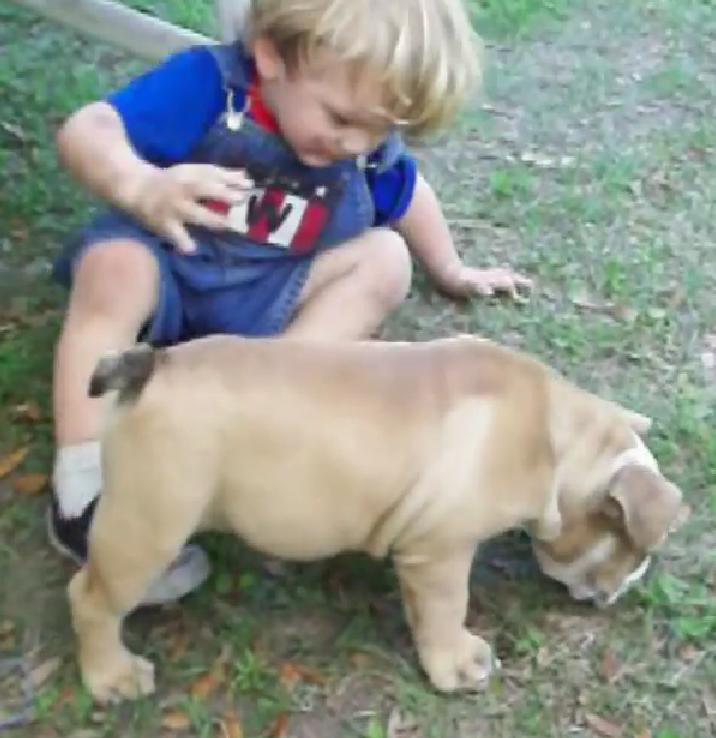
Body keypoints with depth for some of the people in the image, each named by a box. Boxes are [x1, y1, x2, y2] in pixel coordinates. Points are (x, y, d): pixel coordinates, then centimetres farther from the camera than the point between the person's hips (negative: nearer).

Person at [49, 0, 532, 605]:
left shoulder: (370, 138, -7)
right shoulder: (210, 82, -21)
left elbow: (407, 195, 15)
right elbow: (85, 132, -29)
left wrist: (451, 273, 27)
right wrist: (141, 186, -50)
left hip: (260, 303, 4)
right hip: (166, 265, -4)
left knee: (386, 259, -15)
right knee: (117, 268, -37)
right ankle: (84, 488, -38)